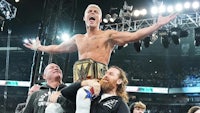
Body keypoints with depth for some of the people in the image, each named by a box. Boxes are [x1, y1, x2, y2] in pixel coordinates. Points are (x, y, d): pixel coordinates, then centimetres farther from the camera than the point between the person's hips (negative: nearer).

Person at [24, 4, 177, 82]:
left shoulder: (109, 35, 9)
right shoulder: (78, 39, 25)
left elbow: (134, 36, 2)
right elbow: (57, 48, 38)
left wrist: (158, 25, -4)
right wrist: (39, 47, 45)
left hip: (98, 76, -4)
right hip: (79, 78, 4)